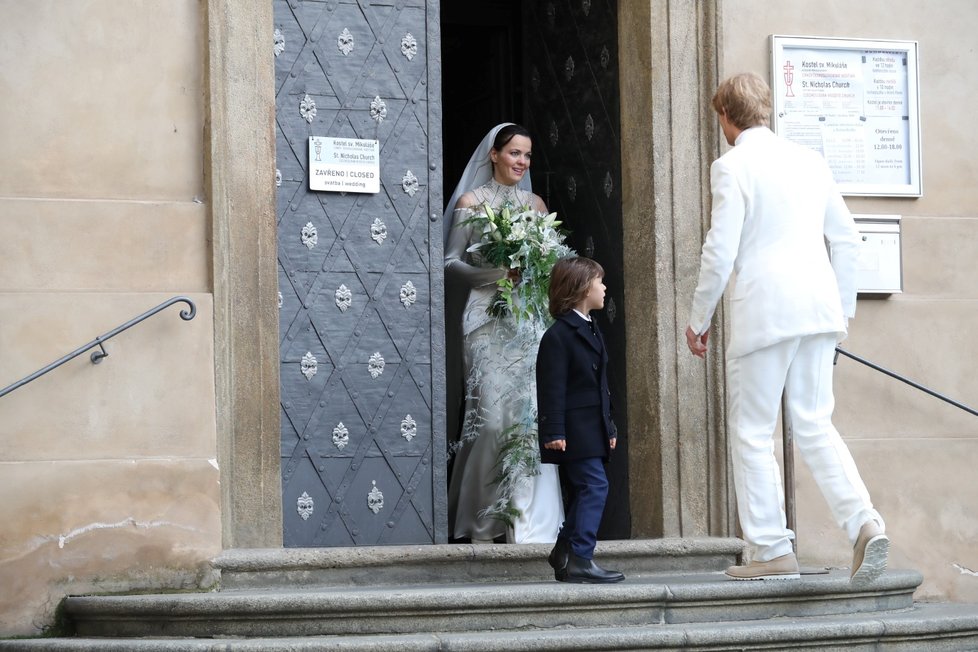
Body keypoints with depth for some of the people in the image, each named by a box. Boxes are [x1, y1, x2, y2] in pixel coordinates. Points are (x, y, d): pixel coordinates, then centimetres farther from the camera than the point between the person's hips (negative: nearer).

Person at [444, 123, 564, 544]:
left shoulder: (535, 204, 15)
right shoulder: (471, 202, 4)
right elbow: (452, 262, 0)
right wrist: (496, 273, -14)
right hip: (488, 319, -3)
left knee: (530, 414, -7)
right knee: (490, 414, -10)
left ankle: (526, 522, -5)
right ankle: (482, 524, -1)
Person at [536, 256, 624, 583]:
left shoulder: (590, 330, 19)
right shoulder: (558, 335, -12)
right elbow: (552, 387, -16)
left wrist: (609, 426, 22)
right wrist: (553, 431, -21)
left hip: (592, 430, 10)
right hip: (574, 431, -10)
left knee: (584, 490, 11)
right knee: (594, 486, -15)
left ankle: (564, 553, 20)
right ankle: (580, 561, -16)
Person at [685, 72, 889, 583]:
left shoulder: (732, 167, -6)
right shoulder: (809, 160, 13)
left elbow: (720, 252, -10)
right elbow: (847, 238, 14)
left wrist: (698, 321, 1)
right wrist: (842, 308, 23)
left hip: (763, 308, -6)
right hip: (817, 305, 6)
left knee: (752, 431, 4)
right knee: (814, 424, 10)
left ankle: (771, 550, 3)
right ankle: (864, 522, -9)